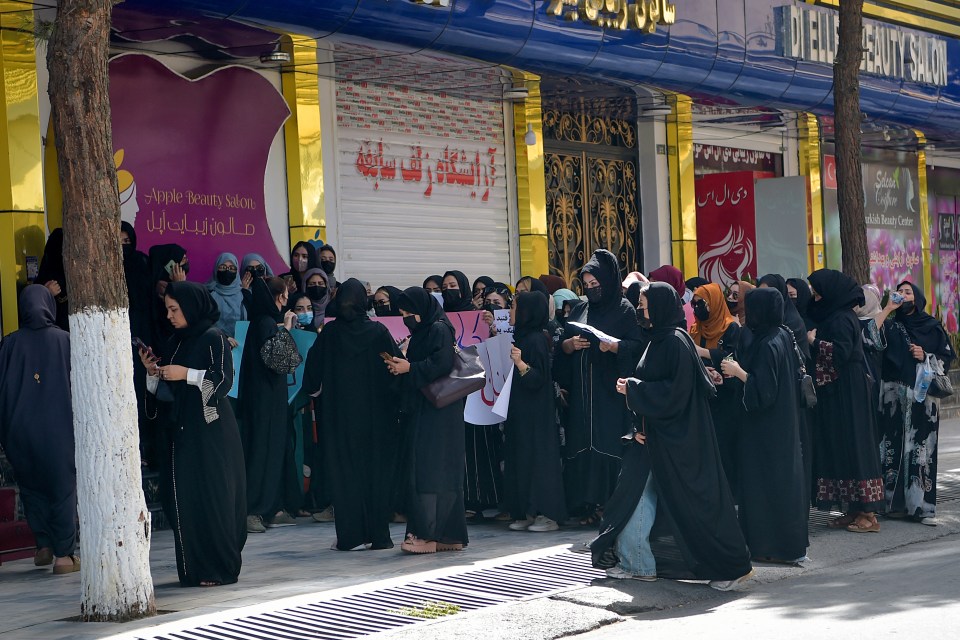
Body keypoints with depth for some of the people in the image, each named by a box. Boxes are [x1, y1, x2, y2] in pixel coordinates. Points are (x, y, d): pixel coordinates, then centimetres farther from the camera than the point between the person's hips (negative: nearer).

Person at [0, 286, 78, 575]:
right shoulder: (66, 340, -6)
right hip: (58, 429, -2)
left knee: (32, 486, 20)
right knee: (62, 488, 6)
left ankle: (44, 545, 18)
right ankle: (64, 555, 4)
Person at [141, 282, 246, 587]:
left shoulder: (213, 338, -6)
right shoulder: (174, 343, 15)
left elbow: (224, 380, -14)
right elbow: (165, 392, 18)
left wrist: (186, 374, -16)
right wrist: (153, 372, 0)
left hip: (210, 432, -7)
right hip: (182, 430, 7)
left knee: (211, 497, -5)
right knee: (183, 498, 4)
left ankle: (219, 567, 2)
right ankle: (194, 568, 9)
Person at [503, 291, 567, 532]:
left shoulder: (536, 340, -15)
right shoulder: (521, 336, 13)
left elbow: (537, 379, -21)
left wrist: (520, 363, -38)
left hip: (535, 413, -10)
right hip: (520, 412, 10)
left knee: (537, 457, -6)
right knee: (520, 459, 9)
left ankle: (548, 515, -2)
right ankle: (528, 512, 14)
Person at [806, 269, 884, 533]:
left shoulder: (841, 319, -14)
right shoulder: (834, 316, 14)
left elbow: (841, 352, -24)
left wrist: (815, 342, -13)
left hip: (847, 392, -10)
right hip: (837, 393, 10)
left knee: (852, 444, -7)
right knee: (839, 446, 10)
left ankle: (868, 513, -4)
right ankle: (853, 510, 14)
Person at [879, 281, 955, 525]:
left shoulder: (932, 326, 10)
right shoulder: (890, 326, 14)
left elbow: (948, 356, 9)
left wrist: (926, 356, -7)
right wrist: (887, 309, -6)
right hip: (894, 394, 1)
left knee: (922, 448, -7)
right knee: (895, 446, -3)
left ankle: (921, 505, -6)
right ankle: (896, 502, 2)